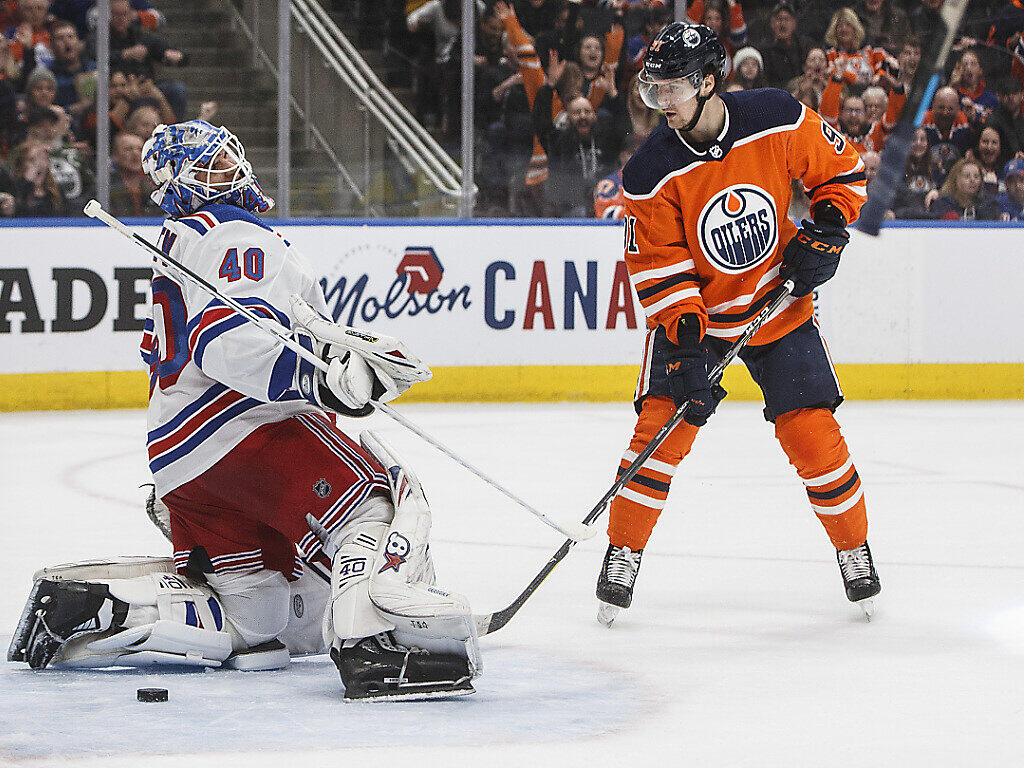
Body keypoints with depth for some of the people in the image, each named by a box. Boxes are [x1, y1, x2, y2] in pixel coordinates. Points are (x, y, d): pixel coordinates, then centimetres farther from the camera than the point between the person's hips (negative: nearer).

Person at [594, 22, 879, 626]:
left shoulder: (779, 121, -18)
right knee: (663, 424, -14)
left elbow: (841, 168, -1)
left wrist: (826, 232, -13)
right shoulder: (653, 173, -20)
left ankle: (855, 550, 17)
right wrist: (684, 334, -26)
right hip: (693, 309, 0)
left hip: (779, 301, 0)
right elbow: (656, 262, -16)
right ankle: (623, 554, -1)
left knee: (812, 432, -4)